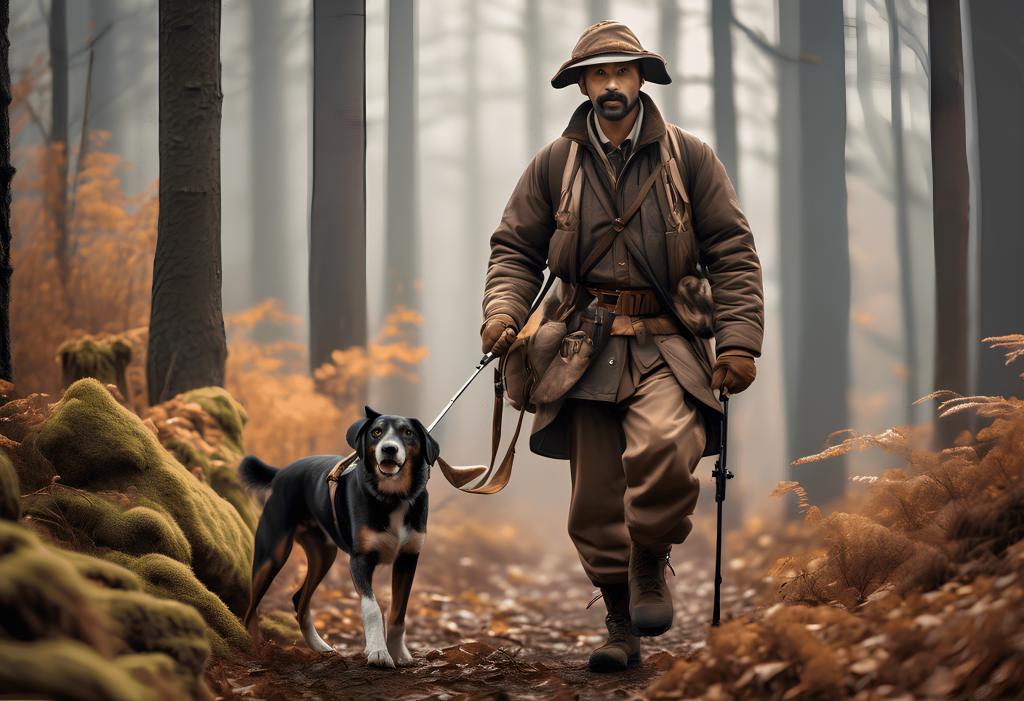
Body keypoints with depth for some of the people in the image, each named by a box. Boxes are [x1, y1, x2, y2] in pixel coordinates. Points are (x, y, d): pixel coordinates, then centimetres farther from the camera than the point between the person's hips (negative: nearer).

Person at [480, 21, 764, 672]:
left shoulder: (689, 156, 7)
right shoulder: (554, 165, 11)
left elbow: (732, 252, 6)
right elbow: (516, 248, 15)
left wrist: (739, 340, -4)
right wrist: (503, 309, -5)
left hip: (667, 346, -2)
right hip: (587, 348, 2)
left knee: (663, 447, -30)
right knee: (596, 501, 1)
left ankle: (651, 565, -4)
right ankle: (623, 628, 17)